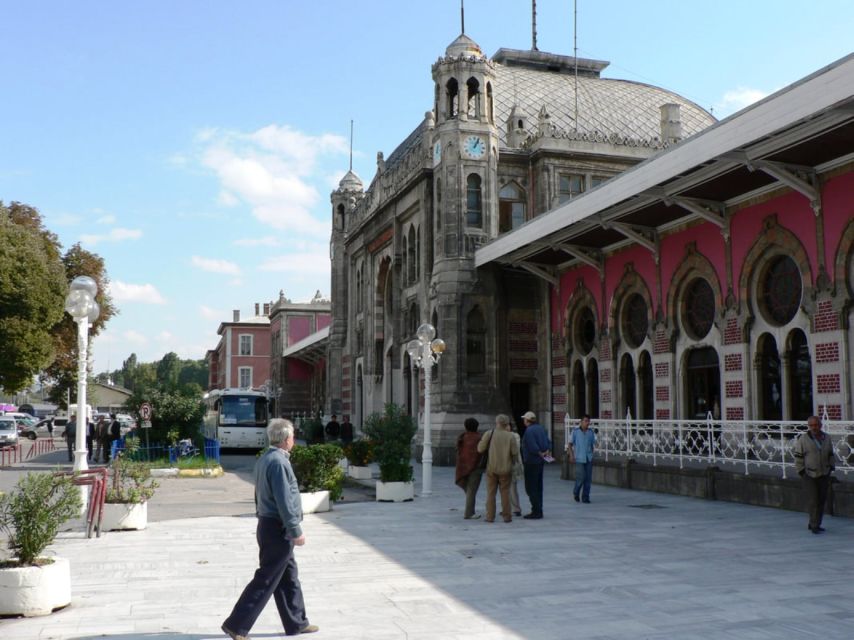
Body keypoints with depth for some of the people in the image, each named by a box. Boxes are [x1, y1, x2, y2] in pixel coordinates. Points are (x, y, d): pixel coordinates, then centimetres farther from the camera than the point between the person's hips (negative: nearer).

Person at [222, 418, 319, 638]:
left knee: (289, 576, 16)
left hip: (268, 525, 10)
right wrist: (296, 531, -18)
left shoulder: (264, 459, 10)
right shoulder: (278, 462, -20)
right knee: (266, 580, -2)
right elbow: (284, 501, -23)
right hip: (279, 529, -10)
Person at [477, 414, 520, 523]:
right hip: (505, 469, 0)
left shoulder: (489, 434, -7)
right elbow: (515, 453, -7)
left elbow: (480, 449, -9)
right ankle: (506, 516, 9)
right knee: (505, 493, 8)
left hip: (491, 468, 0)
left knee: (491, 493, 8)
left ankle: (490, 516, 8)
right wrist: (512, 462, 13)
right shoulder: (510, 436, -6)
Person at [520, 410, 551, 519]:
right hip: (540, 461, 9)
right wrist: (546, 452, 2)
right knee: (538, 487, 15)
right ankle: (538, 510, 20)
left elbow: (533, 447, -24)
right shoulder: (541, 428, 10)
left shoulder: (529, 430, -18)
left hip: (531, 462, -9)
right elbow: (548, 443, 13)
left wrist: (540, 454, -8)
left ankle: (536, 511, -5)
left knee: (530, 488, -4)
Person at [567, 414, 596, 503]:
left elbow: (593, 443, 11)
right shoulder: (575, 431, -2)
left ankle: (585, 497, 13)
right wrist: (571, 455, -7)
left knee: (588, 478, 2)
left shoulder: (591, 432, 5)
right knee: (581, 477, -8)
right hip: (579, 458, -3)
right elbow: (570, 444, 1)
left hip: (589, 458, 3)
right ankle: (576, 492, 19)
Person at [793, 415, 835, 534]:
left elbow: (831, 454, 18)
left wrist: (831, 467, 8)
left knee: (821, 501, 8)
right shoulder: (803, 439, -8)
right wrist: (801, 471, -7)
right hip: (810, 475, -5)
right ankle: (814, 525, -4)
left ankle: (814, 524, 18)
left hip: (824, 475, 5)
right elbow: (798, 456, -4)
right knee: (812, 501, -9)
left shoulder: (827, 438, 6)